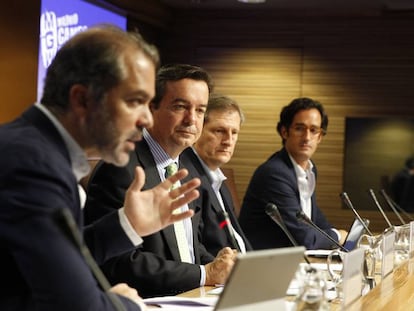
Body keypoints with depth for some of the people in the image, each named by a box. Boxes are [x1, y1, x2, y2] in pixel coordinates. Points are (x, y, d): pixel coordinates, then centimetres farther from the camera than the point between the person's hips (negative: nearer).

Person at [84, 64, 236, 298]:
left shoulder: (187, 170, 13)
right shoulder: (120, 170, -14)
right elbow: (121, 263, -20)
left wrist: (218, 268, -2)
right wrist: (204, 274, -14)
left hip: (191, 299, 8)